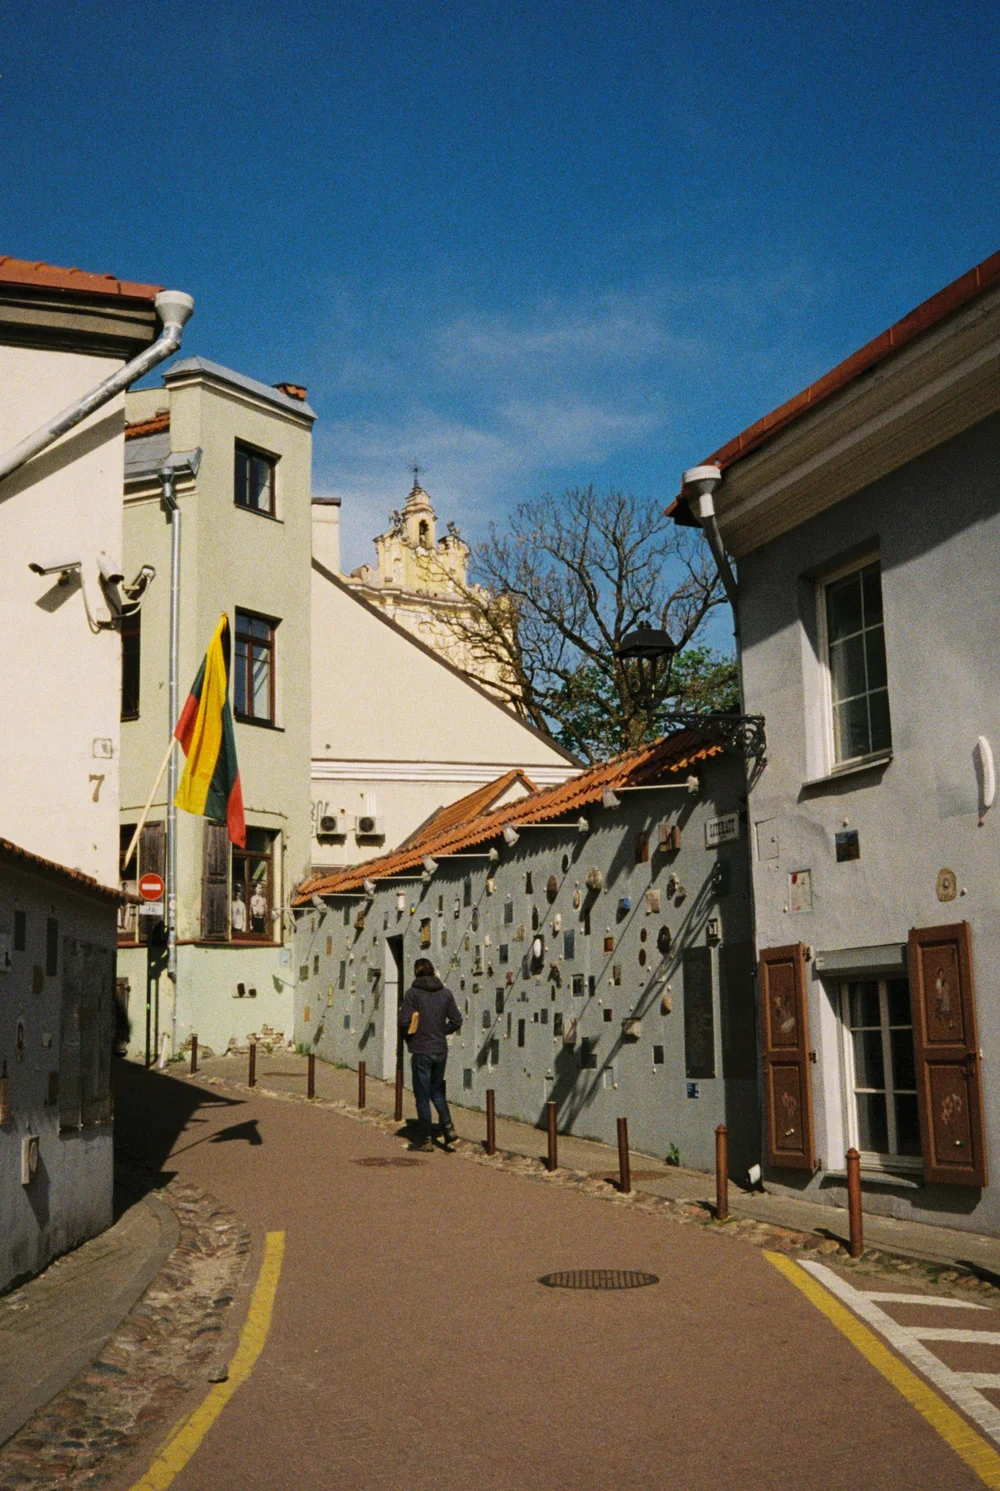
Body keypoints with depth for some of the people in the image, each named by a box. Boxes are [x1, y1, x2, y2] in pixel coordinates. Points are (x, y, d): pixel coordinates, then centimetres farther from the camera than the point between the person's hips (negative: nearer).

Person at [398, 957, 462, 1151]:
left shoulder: (413, 993, -10)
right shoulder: (445, 993, 4)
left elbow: (404, 1021, -16)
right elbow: (456, 1021, 6)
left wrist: (409, 1034, 5)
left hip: (421, 1050, -5)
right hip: (441, 1049, 5)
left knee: (422, 1096, 4)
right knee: (437, 1091, 20)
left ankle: (426, 1138, 7)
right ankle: (448, 1126, 3)